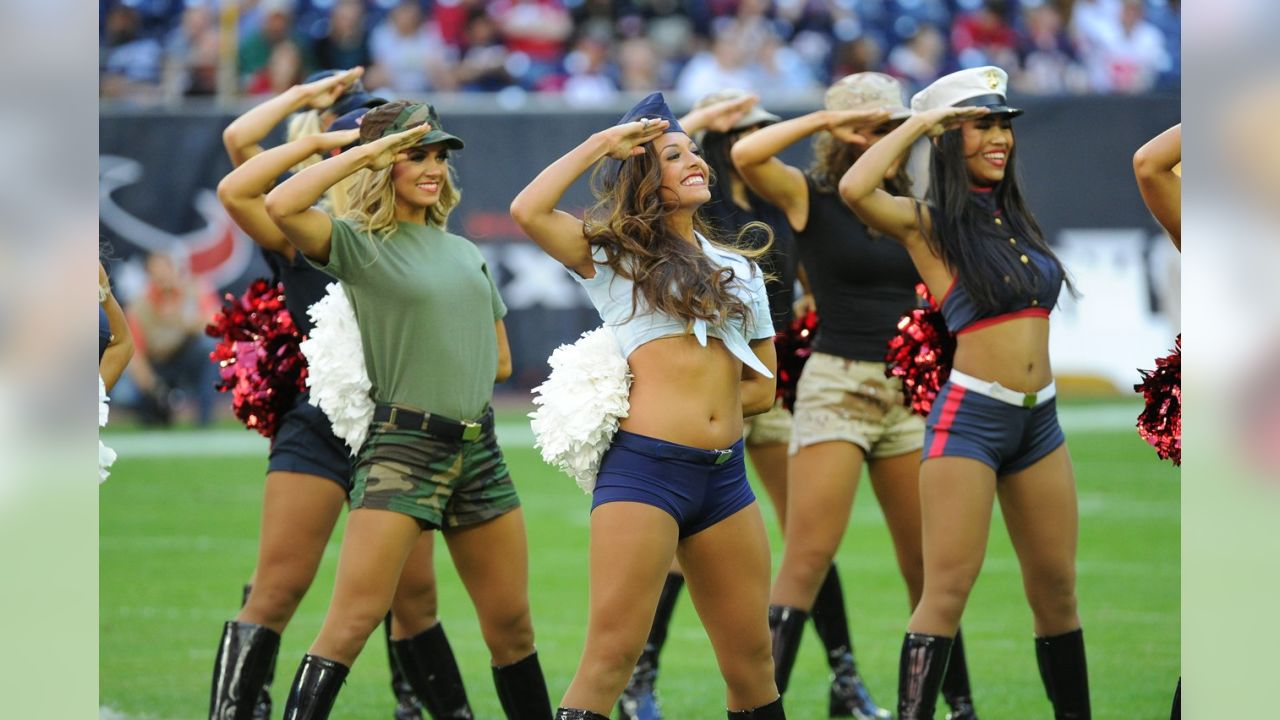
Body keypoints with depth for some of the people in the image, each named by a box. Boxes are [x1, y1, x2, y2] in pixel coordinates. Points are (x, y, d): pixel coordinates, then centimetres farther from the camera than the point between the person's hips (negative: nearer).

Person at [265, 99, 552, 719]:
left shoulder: (465, 252, 15)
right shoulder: (360, 243, -2)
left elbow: (500, 361, 22)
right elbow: (281, 207, -22)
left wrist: (438, 363, 6)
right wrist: (365, 151, -14)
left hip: (478, 447, 6)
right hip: (403, 445, -6)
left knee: (511, 623, 11)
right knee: (354, 620, -13)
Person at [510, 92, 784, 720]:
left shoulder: (739, 270, 19)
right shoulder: (612, 256, 6)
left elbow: (760, 389, 20)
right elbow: (528, 210, -12)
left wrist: (702, 404, 3)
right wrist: (602, 143, -2)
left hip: (724, 474, 5)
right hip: (643, 467, -5)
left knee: (751, 659, 8)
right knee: (611, 654, -10)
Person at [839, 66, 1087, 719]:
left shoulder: (1015, 217, 13)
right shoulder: (926, 224, -4)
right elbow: (855, 189, -23)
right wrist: (918, 123, -13)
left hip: (1039, 420, 6)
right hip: (969, 419, -6)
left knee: (1056, 588, 10)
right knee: (948, 590, -9)